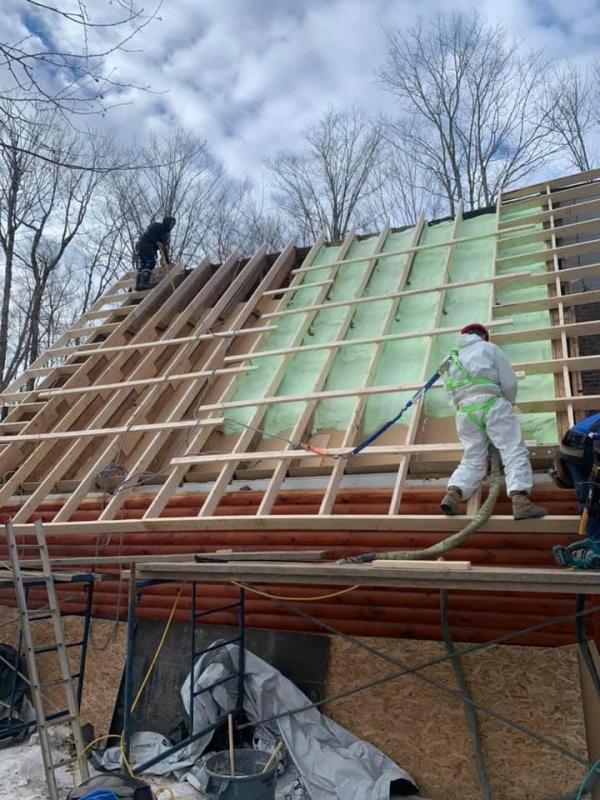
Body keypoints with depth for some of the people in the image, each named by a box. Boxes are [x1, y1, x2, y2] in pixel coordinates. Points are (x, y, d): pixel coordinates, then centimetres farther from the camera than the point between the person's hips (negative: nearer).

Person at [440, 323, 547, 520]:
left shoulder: (452, 359, 28)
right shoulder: (489, 348, 15)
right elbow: (510, 382, 8)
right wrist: (508, 403, 25)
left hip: (464, 411, 5)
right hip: (491, 403, -4)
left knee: (473, 459, 7)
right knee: (514, 452, -8)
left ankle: (453, 494, -15)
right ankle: (520, 500, -25)